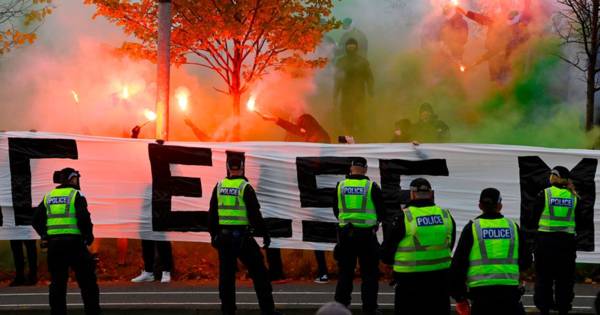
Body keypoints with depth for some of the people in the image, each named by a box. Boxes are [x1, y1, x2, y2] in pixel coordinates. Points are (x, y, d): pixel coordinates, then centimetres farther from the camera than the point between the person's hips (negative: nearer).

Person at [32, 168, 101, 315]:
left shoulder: (49, 197, 12)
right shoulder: (75, 194, -3)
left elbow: (37, 220, 10)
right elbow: (83, 217, -14)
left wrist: (45, 236, 17)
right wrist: (88, 236, -2)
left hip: (53, 243, 5)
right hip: (74, 242, -5)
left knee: (57, 281, 10)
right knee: (87, 279, 4)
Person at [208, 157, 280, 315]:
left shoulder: (219, 187, 7)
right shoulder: (245, 187, -8)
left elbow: (212, 213, 13)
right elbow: (255, 214, -10)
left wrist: (213, 234, 22)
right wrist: (265, 234, -3)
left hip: (223, 237, 5)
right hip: (242, 237, -5)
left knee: (226, 274, 10)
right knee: (258, 272, 0)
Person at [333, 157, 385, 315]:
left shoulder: (341, 186, 1)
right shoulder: (372, 187, -7)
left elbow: (336, 210, 12)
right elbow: (381, 211, 1)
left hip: (345, 234, 3)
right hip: (367, 235, -3)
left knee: (345, 272, 11)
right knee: (369, 272, 4)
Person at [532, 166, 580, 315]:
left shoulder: (544, 194, -7)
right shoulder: (573, 197, 1)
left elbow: (535, 217, 0)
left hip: (545, 240, -2)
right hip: (567, 240, 2)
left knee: (543, 276, 6)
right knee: (565, 278, 10)